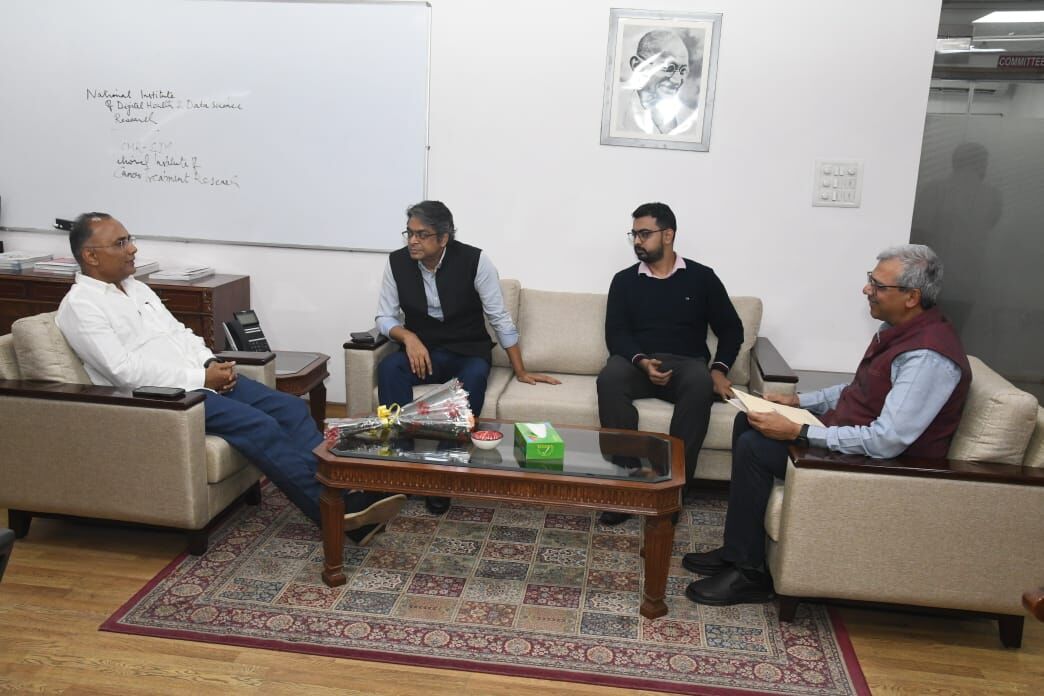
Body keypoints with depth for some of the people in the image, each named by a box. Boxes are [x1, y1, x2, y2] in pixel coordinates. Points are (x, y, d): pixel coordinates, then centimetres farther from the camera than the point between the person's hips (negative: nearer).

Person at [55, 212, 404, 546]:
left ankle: (344, 490, -18)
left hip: (201, 378, 8)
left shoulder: (137, 288, 20)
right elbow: (126, 371, -16)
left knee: (289, 407, -11)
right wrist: (200, 377, -16)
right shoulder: (80, 305, -5)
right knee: (258, 425, -27)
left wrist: (212, 363, 0)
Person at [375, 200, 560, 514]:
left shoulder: (474, 260, -14)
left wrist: (520, 371, -3)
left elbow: (499, 318, -7)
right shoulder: (396, 262, -6)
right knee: (389, 367, -31)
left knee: (474, 376, -37)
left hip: (468, 352, -2)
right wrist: (408, 337, -20)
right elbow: (384, 317, 2)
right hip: (423, 352, 2)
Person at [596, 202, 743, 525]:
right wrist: (643, 362, -18)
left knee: (700, 384, -37)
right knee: (610, 378, -34)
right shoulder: (624, 280, 10)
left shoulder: (701, 277, 9)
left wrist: (719, 370, -6)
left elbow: (731, 328, 11)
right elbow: (615, 334, 1)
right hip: (637, 363, 1)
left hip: (686, 364, -1)